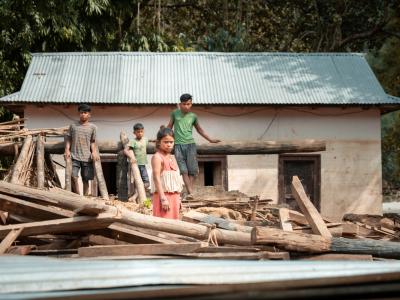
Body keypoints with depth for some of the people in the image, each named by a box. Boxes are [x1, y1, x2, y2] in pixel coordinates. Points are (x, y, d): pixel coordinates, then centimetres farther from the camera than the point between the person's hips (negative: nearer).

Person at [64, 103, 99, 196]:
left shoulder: (92, 127, 7)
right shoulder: (73, 126, 8)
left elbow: (93, 142, 7)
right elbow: (68, 139, 9)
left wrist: (94, 152, -8)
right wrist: (67, 150, -5)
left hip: (87, 157, 0)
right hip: (74, 156, 0)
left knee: (85, 180, 5)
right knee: (73, 176, -14)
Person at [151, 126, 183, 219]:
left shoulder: (172, 157, 16)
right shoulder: (157, 157, -10)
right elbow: (157, 178, -16)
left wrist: (178, 198, 19)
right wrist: (163, 198, -22)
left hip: (174, 196, 8)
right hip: (164, 196, -8)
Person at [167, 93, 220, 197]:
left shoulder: (193, 116, 7)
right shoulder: (175, 113, 5)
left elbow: (199, 130, 20)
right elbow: (170, 126, 15)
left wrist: (210, 139, 18)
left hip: (190, 144, 1)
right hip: (178, 145, -1)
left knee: (192, 170, -5)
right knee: (183, 170, -6)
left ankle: (190, 191, -2)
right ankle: (190, 192, -10)